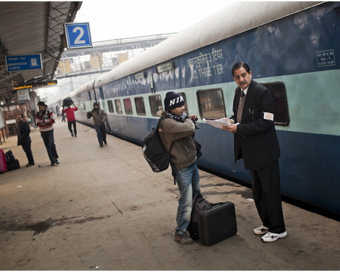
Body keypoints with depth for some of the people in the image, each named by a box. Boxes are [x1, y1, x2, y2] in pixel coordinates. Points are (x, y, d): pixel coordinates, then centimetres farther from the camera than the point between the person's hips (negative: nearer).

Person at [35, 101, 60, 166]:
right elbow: (37, 123, -9)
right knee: (47, 147, 5)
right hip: (43, 132, 3)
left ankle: (56, 158, -7)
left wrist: (44, 121, -19)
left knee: (51, 144, -21)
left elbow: (53, 120, -11)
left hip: (50, 131, -3)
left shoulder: (49, 112, -4)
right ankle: (52, 161, 11)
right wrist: (48, 121, -19)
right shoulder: (37, 114, 1)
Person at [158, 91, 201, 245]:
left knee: (197, 195, 18)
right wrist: (189, 120, -11)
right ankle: (180, 233, 11)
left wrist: (190, 120, -1)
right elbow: (189, 129, -34)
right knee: (186, 201, -4)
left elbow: (190, 134, 17)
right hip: (182, 168, -9)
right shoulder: (167, 123, -22)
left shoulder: (177, 119, 7)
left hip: (192, 163, 9)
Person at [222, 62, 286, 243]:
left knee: (270, 190, 2)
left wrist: (239, 128, -23)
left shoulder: (262, 92, -17)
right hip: (250, 150, 8)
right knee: (257, 190, 19)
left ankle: (278, 229, 18)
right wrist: (232, 120, -4)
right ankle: (267, 223, 35)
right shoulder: (238, 92, 7)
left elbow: (265, 122, -22)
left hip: (263, 150, -8)